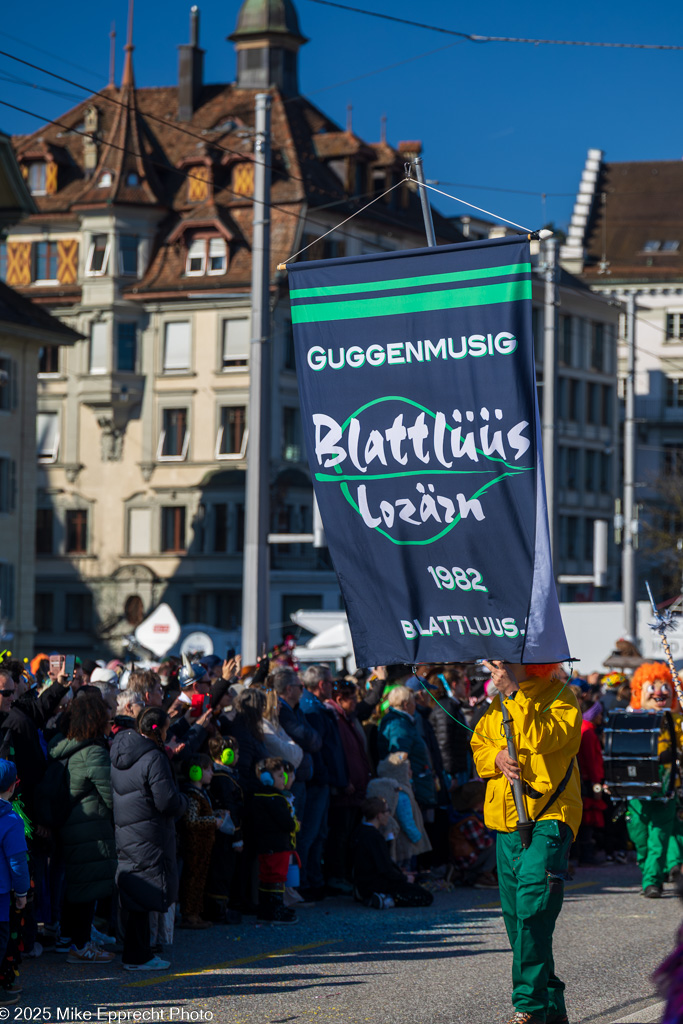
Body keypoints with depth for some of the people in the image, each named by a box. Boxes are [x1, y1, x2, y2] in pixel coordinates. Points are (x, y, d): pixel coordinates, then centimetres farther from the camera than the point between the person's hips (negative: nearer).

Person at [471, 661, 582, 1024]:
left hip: (547, 818, -8)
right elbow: (478, 745, 17)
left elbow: (540, 740, -22)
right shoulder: (498, 702, 16)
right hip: (505, 818, 8)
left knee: (532, 907, -19)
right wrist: (497, 757, -5)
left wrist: (514, 694, -20)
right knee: (516, 915, 9)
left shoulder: (561, 698, -6)